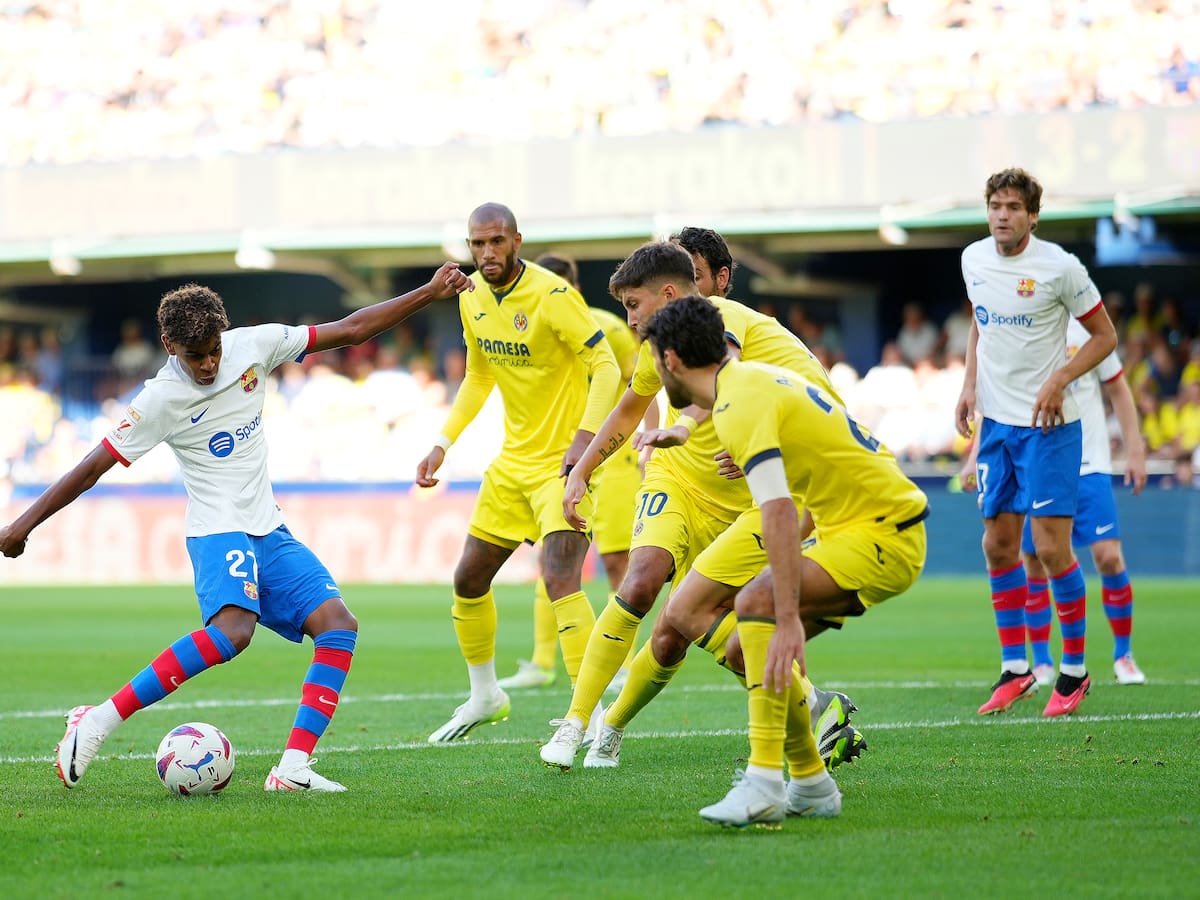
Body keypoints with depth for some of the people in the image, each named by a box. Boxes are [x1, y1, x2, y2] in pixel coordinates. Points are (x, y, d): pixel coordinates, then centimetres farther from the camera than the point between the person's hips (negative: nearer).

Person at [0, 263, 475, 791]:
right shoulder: (161, 399, -13)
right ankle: (96, 723, -30)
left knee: (339, 625, -11)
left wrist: (430, 293, 5)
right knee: (232, 630, -33)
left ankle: (293, 768, -16)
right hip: (219, 531, -7)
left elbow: (349, 330, 7)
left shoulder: (252, 346, -1)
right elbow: (93, 467, -7)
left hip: (269, 530, 7)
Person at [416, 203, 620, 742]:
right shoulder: (473, 298, 4)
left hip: (564, 460, -8)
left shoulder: (552, 295, -19)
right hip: (514, 458, 8)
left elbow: (606, 365, -21)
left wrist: (584, 437, -33)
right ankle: (485, 696, 36)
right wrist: (443, 444, 12)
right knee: (469, 578, 14)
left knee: (559, 577, -24)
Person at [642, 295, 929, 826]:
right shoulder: (751, 378, 12)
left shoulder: (741, 407, -19)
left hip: (884, 533, -10)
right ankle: (811, 785, 14)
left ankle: (764, 784, -28)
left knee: (757, 605, -26)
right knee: (756, 643, 7)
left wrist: (788, 619, -38)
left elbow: (779, 514, -32)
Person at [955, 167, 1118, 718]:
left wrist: (1058, 380, -17)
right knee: (998, 545, 6)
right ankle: (1014, 671, 16)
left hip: (1048, 425, -6)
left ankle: (1074, 671, 4)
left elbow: (1105, 335, -4)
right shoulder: (973, 260, 4)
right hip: (995, 422, 6)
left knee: (1051, 548, -9)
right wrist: (970, 385, 8)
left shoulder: (1060, 267, -13)